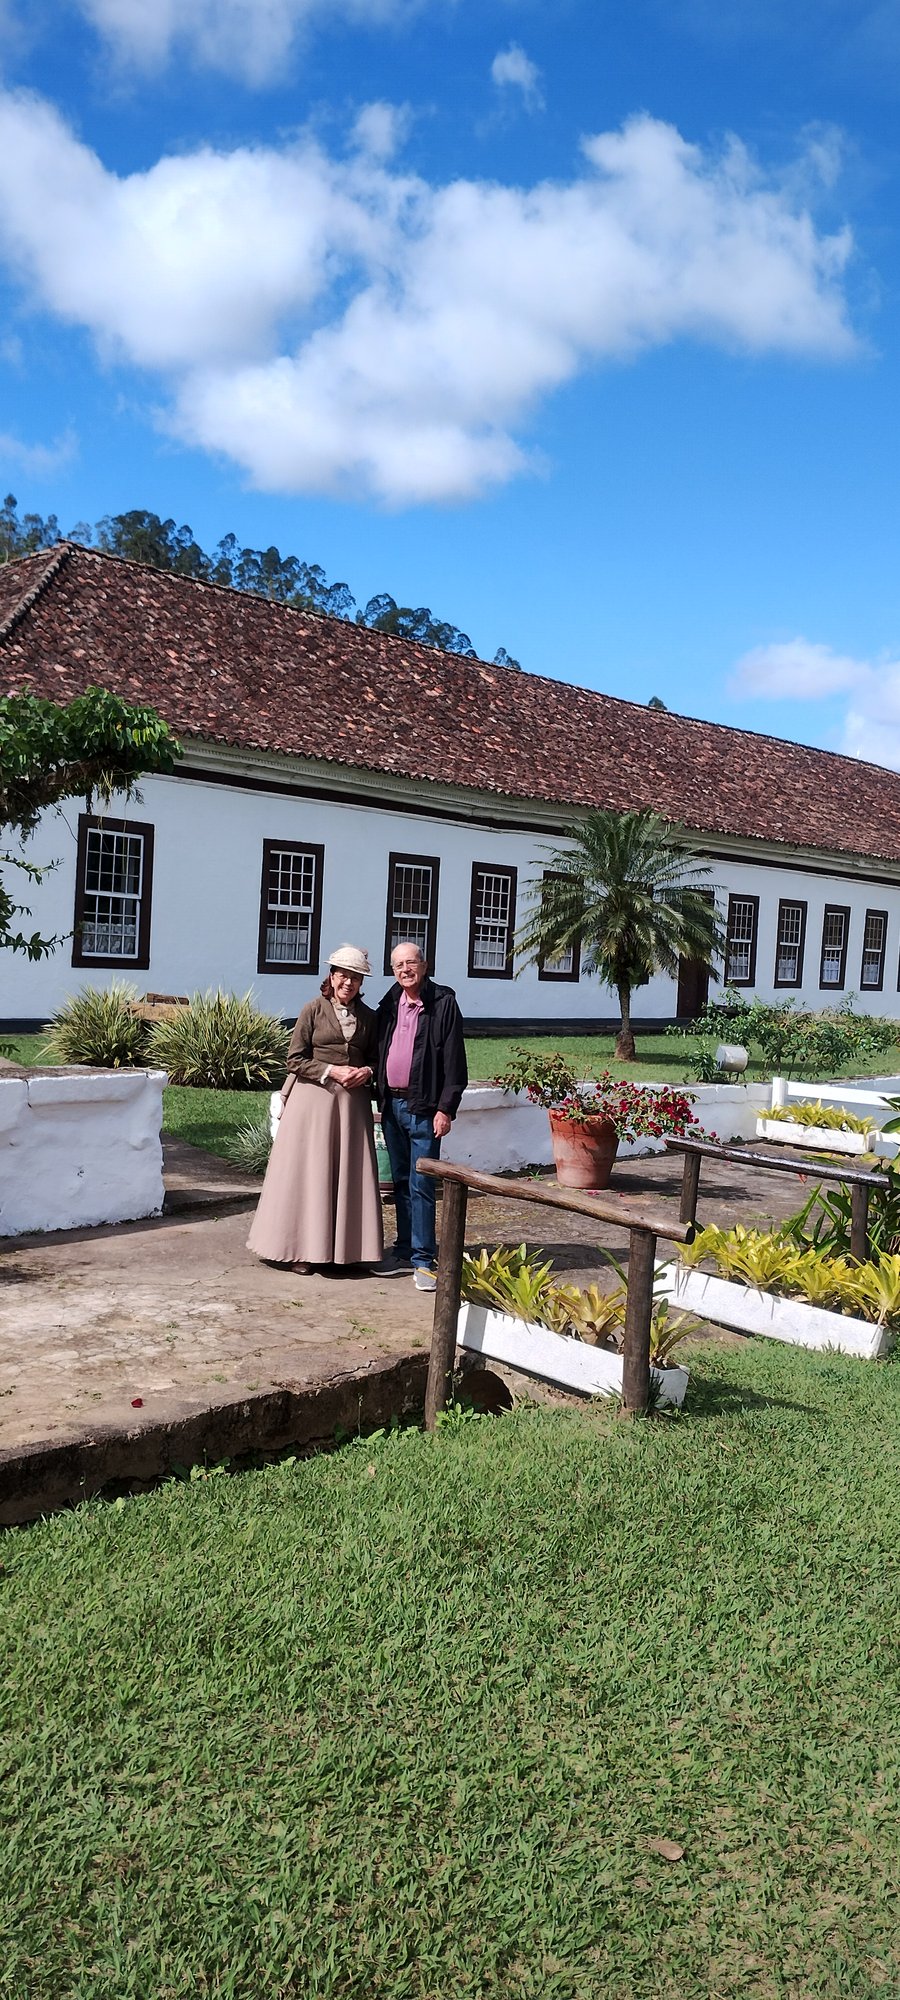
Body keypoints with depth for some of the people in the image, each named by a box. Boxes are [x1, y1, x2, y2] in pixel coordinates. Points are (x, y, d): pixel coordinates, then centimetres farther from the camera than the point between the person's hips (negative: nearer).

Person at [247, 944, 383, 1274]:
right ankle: (303, 1249, 6)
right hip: (313, 1098, -4)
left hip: (352, 1102, 4)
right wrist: (331, 1071, -15)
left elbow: (375, 1057, 17)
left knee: (349, 1175, 4)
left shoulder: (367, 1016, 10)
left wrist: (367, 1071, -5)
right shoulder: (314, 1010, -2)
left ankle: (344, 1247, 12)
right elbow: (295, 1060, -4)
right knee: (308, 1174, -1)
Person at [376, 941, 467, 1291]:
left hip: (423, 1108, -6)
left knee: (421, 1186, -6)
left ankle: (423, 1259, -2)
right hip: (392, 1104, 6)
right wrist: (381, 1099, 10)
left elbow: (454, 1061, -9)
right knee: (401, 1182, 14)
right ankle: (405, 1248, 25)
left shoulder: (443, 1003, -6)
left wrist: (445, 1109, -13)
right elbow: (380, 1052, 15)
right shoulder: (390, 1004, 11)